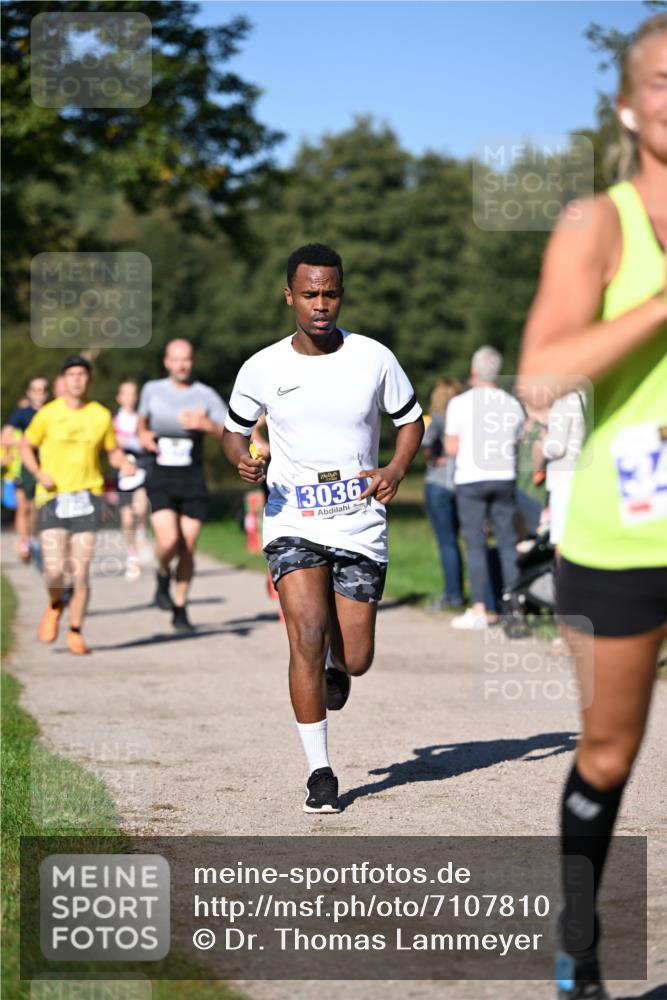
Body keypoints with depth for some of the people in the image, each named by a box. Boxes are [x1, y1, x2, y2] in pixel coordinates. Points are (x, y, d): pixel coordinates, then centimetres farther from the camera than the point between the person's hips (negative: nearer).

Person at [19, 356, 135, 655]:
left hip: (87, 497, 1)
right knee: (55, 570, -11)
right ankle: (54, 606, 23)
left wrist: (124, 465, -6)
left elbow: (113, 451, 16)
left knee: (81, 572, -4)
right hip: (53, 498, -1)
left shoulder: (101, 415, 5)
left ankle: (75, 633, 12)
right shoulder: (48, 414, -2)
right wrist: (39, 474, -8)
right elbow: (26, 447, 9)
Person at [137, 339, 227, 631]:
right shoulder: (152, 390, 5)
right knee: (168, 542, -19)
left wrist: (206, 425, -20)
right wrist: (143, 435, 3)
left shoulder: (206, 395, 0)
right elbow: (142, 421, 25)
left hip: (193, 479, 0)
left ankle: (180, 610, 17)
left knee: (188, 547, 2)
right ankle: (163, 577, 14)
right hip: (161, 479, 0)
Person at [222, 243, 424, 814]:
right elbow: (235, 430, 13)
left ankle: (334, 665, 41)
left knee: (355, 660, 1)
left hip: (361, 525, 1)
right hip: (293, 523, -1)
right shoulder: (262, 369, -2)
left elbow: (411, 420, 10)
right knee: (307, 638, -19)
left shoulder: (374, 358, -3)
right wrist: (244, 462, -9)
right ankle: (320, 773, -7)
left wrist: (396, 471, -8)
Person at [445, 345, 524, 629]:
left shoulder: (460, 403, -3)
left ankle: (479, 609, -4)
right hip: (504, 478, 3)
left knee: (475, 544, -1)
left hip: (471, 478, -3)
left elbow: (451, 448, -4)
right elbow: (516, 444, 13)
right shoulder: (513, 405, 7)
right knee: (508, 543, 7)